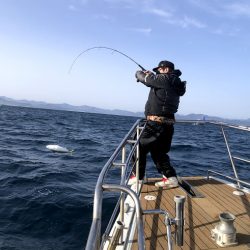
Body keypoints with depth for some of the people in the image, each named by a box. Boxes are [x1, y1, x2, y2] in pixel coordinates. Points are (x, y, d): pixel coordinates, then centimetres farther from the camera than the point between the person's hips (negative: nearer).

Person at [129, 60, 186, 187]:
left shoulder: (165, 79, -11)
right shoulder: (174, 84, 16)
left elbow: (144, 79, -6)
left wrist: (139, 73, 15)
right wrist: (150, 75, 21)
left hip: (156, 123, -9)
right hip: (167, 123, 9)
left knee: (140, 147, 4)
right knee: (158, 151, 17)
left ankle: (138, 176, 13)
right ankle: (170, 177, 14)